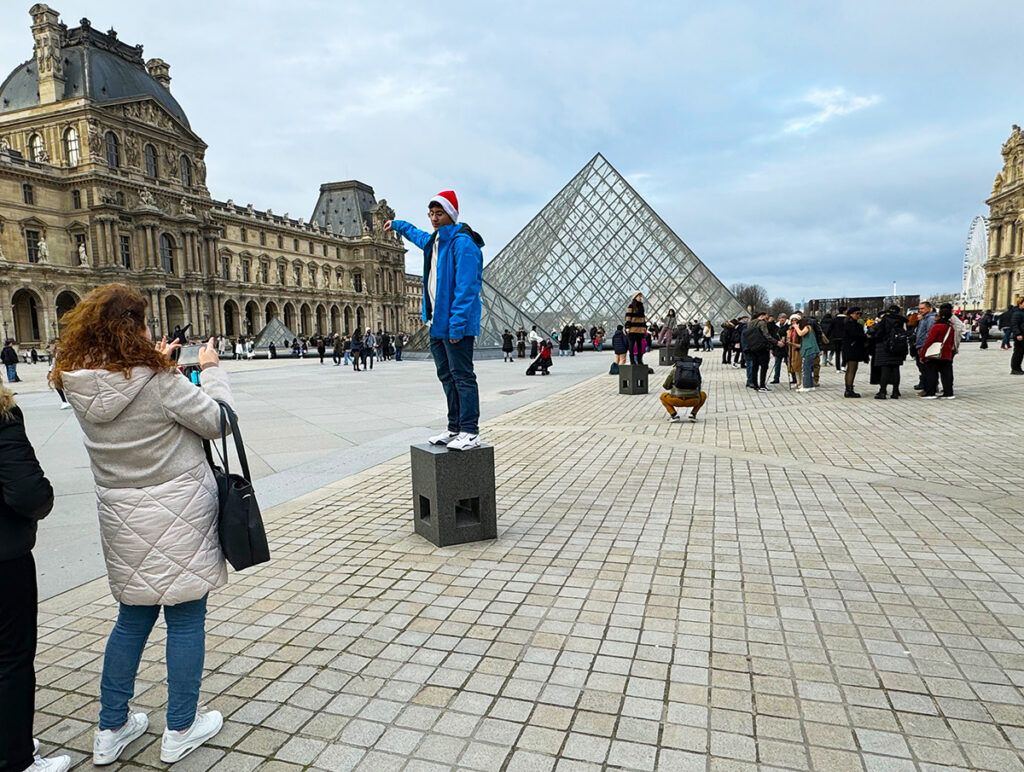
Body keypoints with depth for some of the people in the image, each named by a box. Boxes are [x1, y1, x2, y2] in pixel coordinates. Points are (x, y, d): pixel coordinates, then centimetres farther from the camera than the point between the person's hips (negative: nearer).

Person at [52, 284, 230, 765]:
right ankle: (179, 731, 23)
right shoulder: (157, 382, -22)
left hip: (121, 517, 6)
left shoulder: (80, 386, -3)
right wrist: (211, 369, 0)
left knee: (132, 619, 22)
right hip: (176, 515, -6)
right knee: (185, 620, 9)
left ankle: (111, 730, 33)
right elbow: (217, 420, -12)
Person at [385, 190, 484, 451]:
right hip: (437, 323, 10)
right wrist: (397, 225, 59)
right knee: (447, 377, 11)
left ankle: (470, 433, -3)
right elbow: (416, 234, 44)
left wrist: (456, 324, -25)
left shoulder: (462, 242, -12)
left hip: (456, 324, -10)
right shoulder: (432, 240, 17)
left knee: (463, 377, -7)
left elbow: (465, 288, -20)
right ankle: (454, 428, 18)